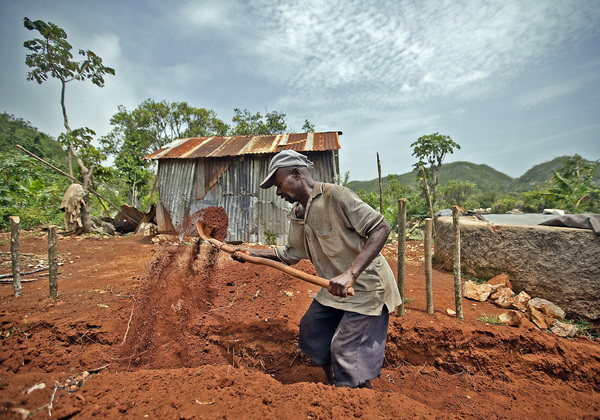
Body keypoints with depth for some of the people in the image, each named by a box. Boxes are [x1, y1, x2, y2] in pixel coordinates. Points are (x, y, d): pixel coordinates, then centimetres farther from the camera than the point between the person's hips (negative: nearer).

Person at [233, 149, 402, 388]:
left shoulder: (334, 195, -21)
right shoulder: (296, 216, 5)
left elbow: (380, 228, -25)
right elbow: (291, 253, 18)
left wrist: (351, 274, -34)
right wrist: (253, 253, 13)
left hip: (366, 287, -8)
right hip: (334, 290, 9)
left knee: (345, 352, -4)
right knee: (311, 332, 17)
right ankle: (334, 385, 41)